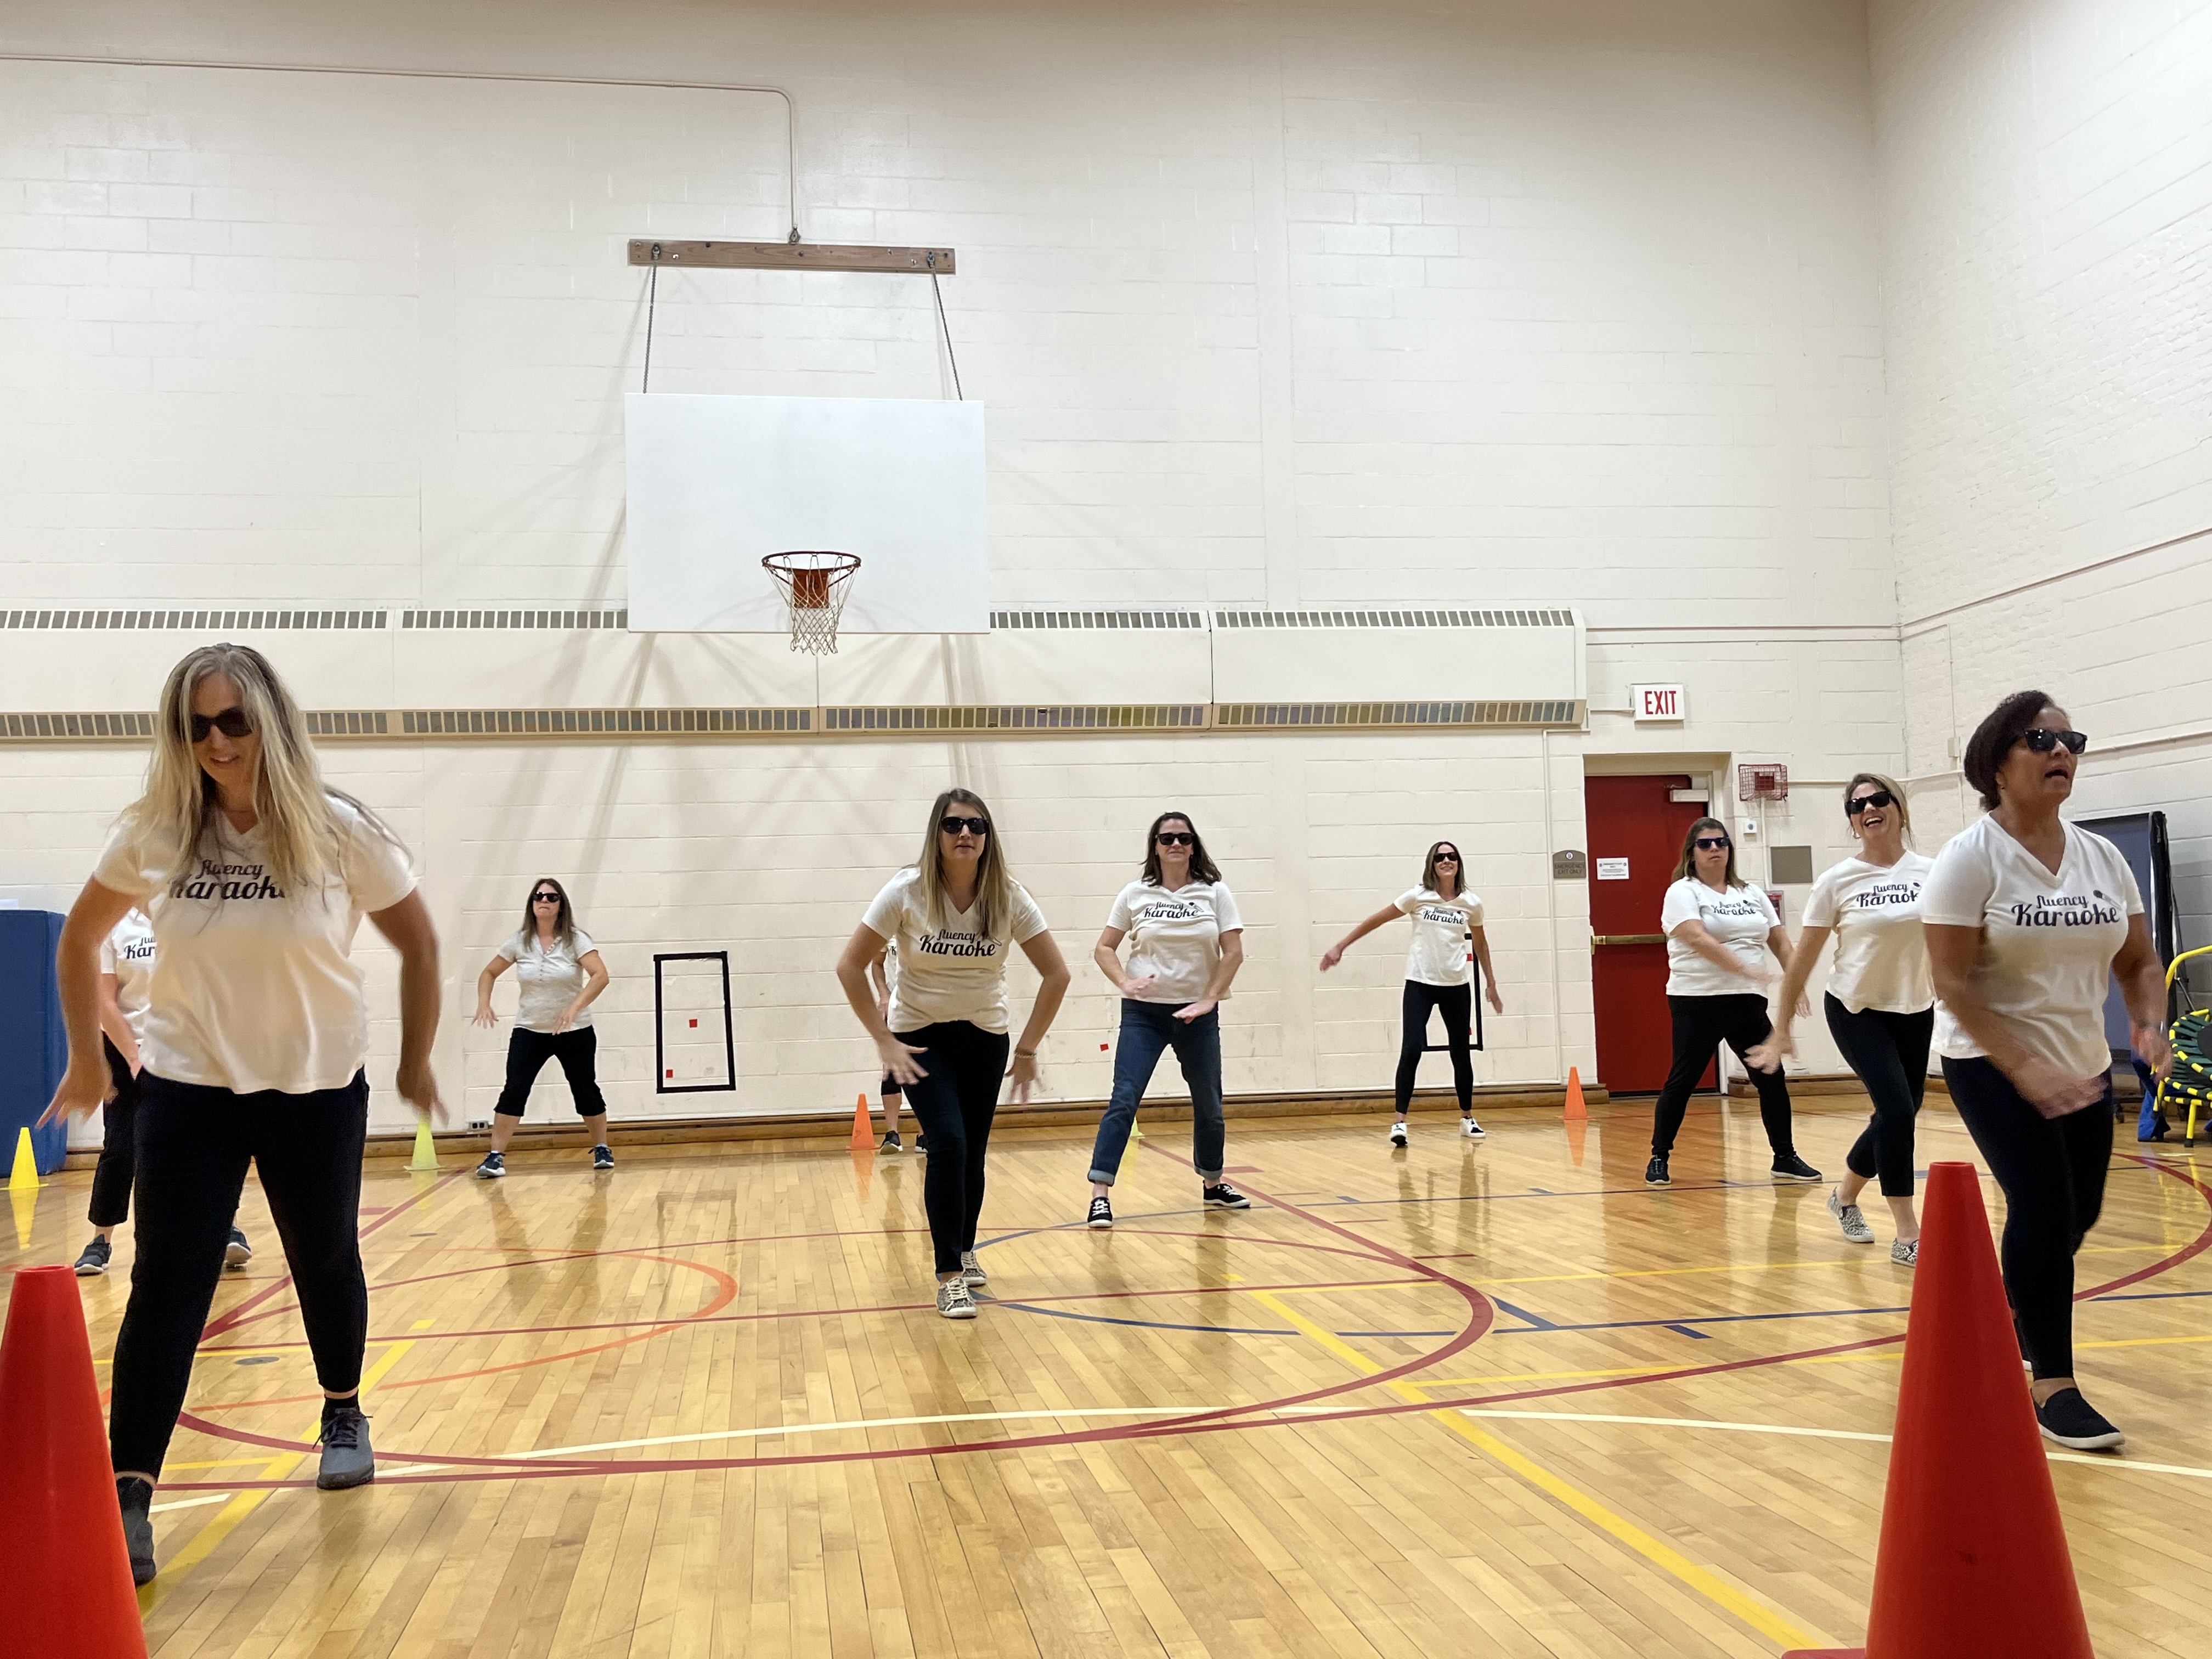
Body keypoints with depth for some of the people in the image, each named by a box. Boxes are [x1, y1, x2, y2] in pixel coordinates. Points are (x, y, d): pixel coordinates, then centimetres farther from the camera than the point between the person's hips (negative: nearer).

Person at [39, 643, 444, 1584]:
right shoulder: (154, 836, -7)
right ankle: (129, 1499, -2)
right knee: (167, 1286, -7)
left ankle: (343, 1415, 38)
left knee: (325, 1263, 13)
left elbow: (418, 945, -1)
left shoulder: (339, 832, -12)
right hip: (186, 1088, 0)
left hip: (318, 1090, 0)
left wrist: (415, 1062, 2)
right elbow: (79, 939, 10)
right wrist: (86, 1058, 11)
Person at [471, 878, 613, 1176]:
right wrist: (484, 1004, -6)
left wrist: (575, 1008, -32)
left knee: (585, 1091, 8)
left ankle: (602, 1148, 25)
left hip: (575, 1032, -1)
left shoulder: (575, 940, -9)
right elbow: (489, 973, 12)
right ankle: (495, 1157, -5)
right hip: (529, 1031, 2)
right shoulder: (519, 942, 0)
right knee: (514, 1092, -10)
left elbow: (600, 976, -21)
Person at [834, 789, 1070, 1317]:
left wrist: (1028, 1048, -5)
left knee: (972, 1153, 5)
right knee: (948, 1144, -17)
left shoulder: (1007, 897, -12)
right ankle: (950, 1275, -7)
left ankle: (964, 1252, 31)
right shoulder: (907, 892, -17)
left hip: (984, 1037, 2)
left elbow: (1056, 973, -5)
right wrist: (885, 1042, -14)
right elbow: (850, 967, -13)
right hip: (919, 1035, -2)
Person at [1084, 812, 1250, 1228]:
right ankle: (1100, 1194, -10)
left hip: (1197, 1014, 2)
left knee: (1209, 1104, 13)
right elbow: (1104, 948, 3)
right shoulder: (1135, 894, 0)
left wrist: (1209, 999, -11)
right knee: (1123, 1100, -11)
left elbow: (1233, 951, -3)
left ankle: (1213, 1184, 33)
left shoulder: (1215, 892, 1)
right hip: (1144, 1013, -1)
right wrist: (1125, 982, -14)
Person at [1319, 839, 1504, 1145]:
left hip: (1456, 987, 3)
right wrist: (1340, 947, -3)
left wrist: (1491, 983, 21)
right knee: (1411, 1050, -13)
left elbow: (1480, 943, 17)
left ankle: (1467, 1118, 27)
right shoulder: (1418, 896, -6)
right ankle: (1400, 1122, -10)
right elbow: (1376, 921, -1)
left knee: (1461, 1053, 10)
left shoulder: (1471, 904, 2)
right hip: (1419, 984, -2)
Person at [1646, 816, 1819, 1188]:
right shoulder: (1683, 893, -4)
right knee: (1682, 1081, -2)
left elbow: (1779, 941, 15)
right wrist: (1745, 968, -28)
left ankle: (1786, 1158, 16)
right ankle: (1658, 1159, 8)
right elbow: (1698, 939, -20)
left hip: (1747, 1003, 5)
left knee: (1772, 1077, 4)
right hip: (1698, 1003, -5)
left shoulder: (1751, 893, 15)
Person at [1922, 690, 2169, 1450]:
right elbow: (1951, 981, -18)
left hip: (2085, 1066, 6)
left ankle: (2019, 1314, 44)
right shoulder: (1970, 857, -14)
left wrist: (2150, 1025, -13)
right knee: (2043, 1208, -16)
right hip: (1992, 1065, -6)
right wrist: (2025, 1069, -25)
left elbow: (2140, 963, 8)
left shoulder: (2101, 856, 3)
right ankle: (2051, 1385, -4)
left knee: (2076, 1216, 15)